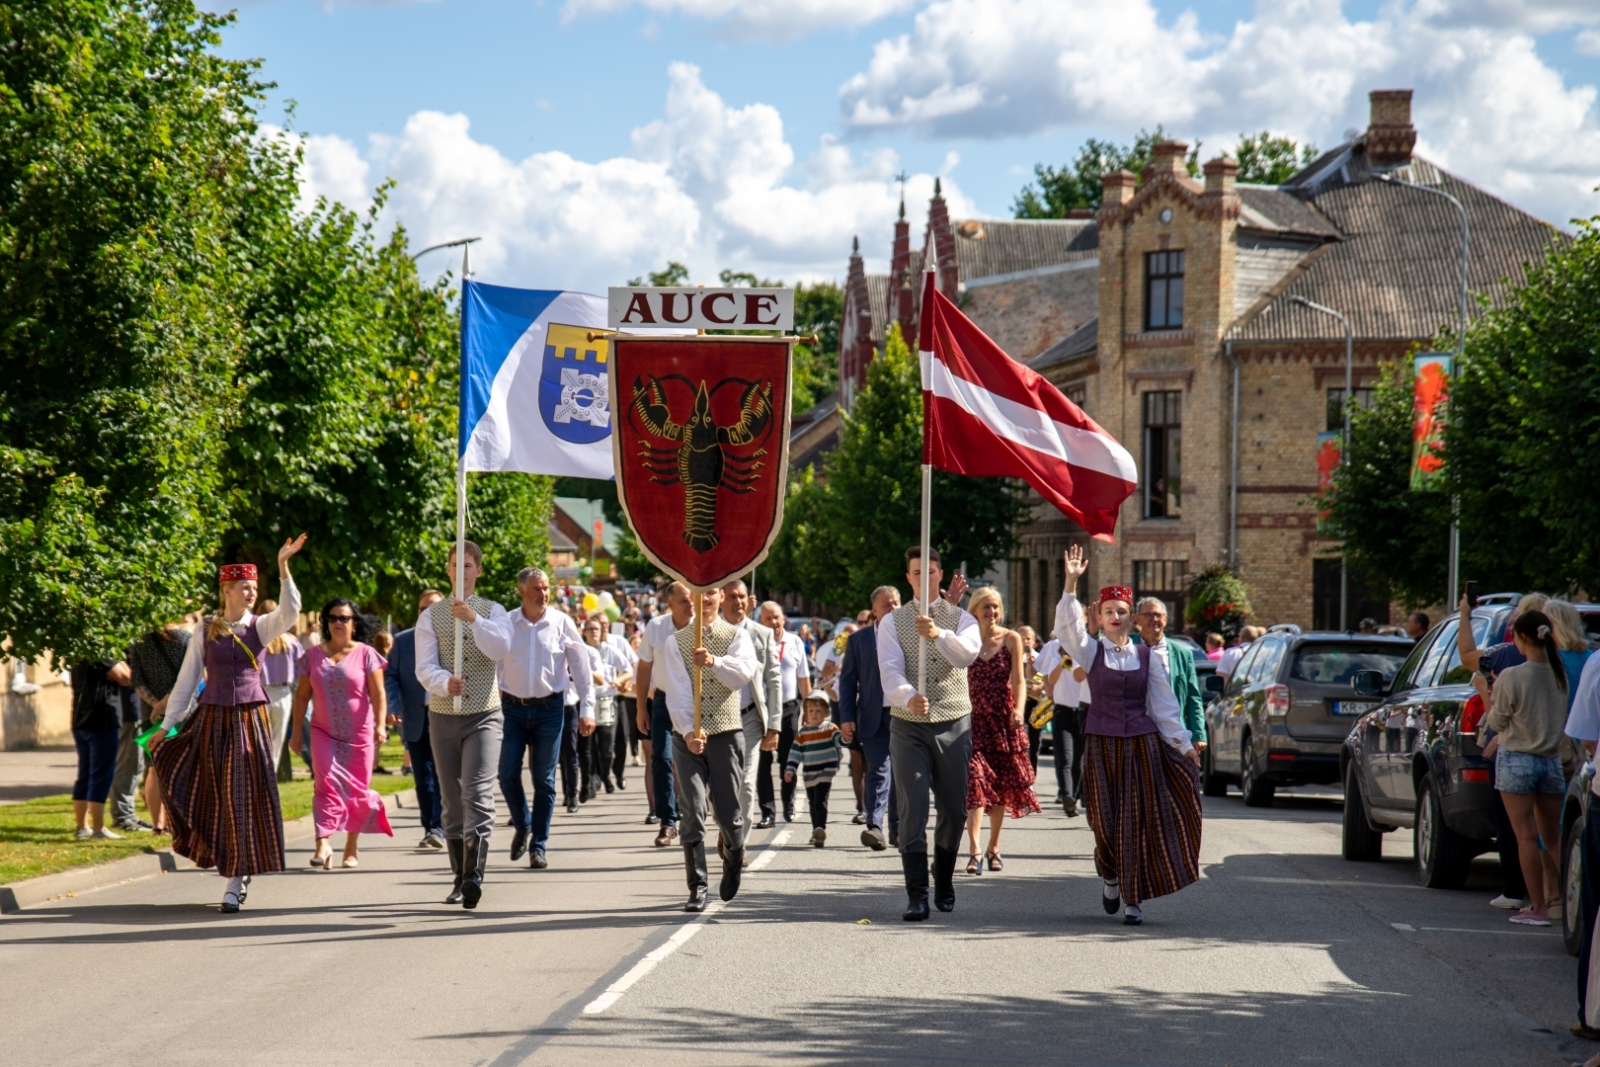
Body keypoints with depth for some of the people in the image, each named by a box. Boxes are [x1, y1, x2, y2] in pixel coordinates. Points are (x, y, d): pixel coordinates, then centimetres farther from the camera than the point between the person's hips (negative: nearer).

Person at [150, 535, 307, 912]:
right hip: (213, 719, 1)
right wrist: (167, 724, 4)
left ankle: (237, 880, 2)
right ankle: (238, 871, 17)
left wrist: (283, 567, -25)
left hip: (251, 719, -1)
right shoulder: (204, 630, 4)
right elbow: (188, 678, 7)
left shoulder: (260, 627, 3)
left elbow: (289, 613, -17)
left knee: (246, 795, -3)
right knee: (217, 796, 1)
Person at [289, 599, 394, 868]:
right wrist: (297, 730, 7)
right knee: (326, 785, -15)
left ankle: (352, 848, 20)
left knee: (357, 790, 6)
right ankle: (323, 845, -23)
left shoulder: (366, 654, -1)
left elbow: (378, 694, -5)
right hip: (324, 733, 1)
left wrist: (380, 725, -17)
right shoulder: (314, 655, 6)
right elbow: (302, 695, 10)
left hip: (358, 734, -1)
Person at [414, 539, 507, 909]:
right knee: (451, 799, 7)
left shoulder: (493, 611, 5)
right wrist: (445, 683, -26)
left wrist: (474, 620, -27)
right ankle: (461, 878, 15)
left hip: (485, 715, -2)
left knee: (478, 792, -18)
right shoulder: (430, 616, 7)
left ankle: (474, 875, -28)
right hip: (444, 715, 2)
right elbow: (425, 667, -5)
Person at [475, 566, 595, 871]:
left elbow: (581, 668, 2)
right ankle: (522, 826, 23)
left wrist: (586, 709, -1)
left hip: (549, 708, -1)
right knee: (508, 775, -3)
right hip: (513, 707, 1)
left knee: (544, 780, 2)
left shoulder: (561, 623, -2)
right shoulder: (507, 622, -1)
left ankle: (539, 846, 10)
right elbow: (494, 651, -19)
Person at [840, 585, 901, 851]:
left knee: (901, 773, 7)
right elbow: (847, 680, 5)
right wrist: (846, 717, -3)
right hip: (873, 717, -1)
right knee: (877, 771, -10)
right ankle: (874, 827, -16)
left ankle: (897, 829, 16)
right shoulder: (859, 639, 7)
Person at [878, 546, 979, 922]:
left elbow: (968, 654, -16)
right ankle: (917, 896, -11)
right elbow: (890, 670, -9)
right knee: (912, 811, -9)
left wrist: (939, 634, -36)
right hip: (909, 726, -1)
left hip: (955, 725, 1)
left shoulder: (961, 619, 6)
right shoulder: (893, 622, 5)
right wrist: (908, 697, -31)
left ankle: (944, 884, 28)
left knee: (954, 810, 8)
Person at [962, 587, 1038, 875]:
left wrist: (1018, 710, -17)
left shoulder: (1011, 639, 3)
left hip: (1004, 721, 1)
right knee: (975, 782, -14)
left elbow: (1018, 680, -1)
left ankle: (993, 848, 21)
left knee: (1001, 786, 8)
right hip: (974, 720, -1)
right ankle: (974, 851, -20)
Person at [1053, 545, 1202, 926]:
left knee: (1139, 821, -3)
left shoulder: (1147, 657, 6)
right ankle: (1110, 877, 30)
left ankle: (1132, 898, 3)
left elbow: (1164, 705, 9)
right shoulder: (1091, 651, 3)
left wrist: (1183, 744, 8)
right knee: (1105, 819, 2)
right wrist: (1071, 583, -26)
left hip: (1142, 744, 1)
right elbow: (1067, 625, -14)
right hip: (1101, 744, -1)